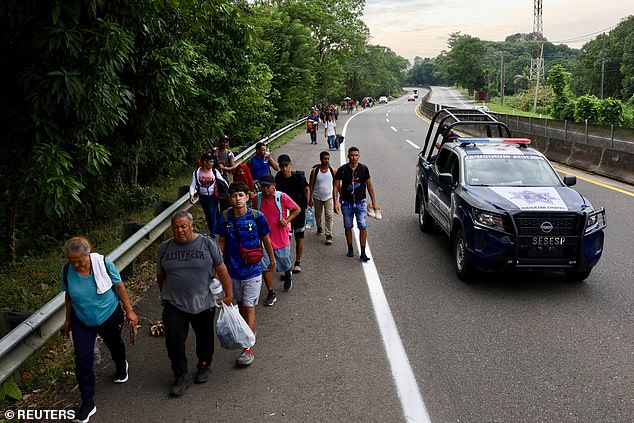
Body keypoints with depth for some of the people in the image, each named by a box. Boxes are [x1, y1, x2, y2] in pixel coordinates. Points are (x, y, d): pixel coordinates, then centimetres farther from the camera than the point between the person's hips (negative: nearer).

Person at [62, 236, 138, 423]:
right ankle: (87, 402, 8)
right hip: (81, 321, 1)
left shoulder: (104, 264, -25)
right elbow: (68, 296, 0)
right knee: (83, 359, -4)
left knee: (114, 344, 26)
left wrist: (129, 311, -9)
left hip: (110, 316, -1)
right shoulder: (67, 271, -17)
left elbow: (119, 287, -13)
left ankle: (121, 367, 59)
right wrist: (68, 319, 11)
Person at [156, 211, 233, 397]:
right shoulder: (164, 248, -2)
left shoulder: (207, 244, -8)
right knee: (174, 340, -6)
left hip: (203, 303, -1)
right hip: (174, 305, 1)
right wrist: (166, 296, 19)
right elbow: (160, 276, 11)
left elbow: (221, 270, -4)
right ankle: (181, 376, 11)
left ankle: (204, 366, 39)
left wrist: (228, 294, -3)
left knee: (204, 337, 14)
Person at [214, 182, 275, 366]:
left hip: (253, 268, -3)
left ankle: (248, 348, 0)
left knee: (249, 307, -3)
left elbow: (266, 239, 1)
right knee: (240, 303, 19)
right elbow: (221, 242, 3)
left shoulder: (257, 216, -12)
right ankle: (250, 328, 44)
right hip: (233, 268, 3)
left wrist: (272, 259, 12)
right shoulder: (224, 218, -7)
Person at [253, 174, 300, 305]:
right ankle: (271, 294, 13)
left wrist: (287, 220, -16)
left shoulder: (282, 197, -13)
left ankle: (288, 275, 51)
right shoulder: (257, 199, -3)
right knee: (266, 266, 0)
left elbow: (297, 209, -3)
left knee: (284, 263, 15)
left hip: (281, 238, -2)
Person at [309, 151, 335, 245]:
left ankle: (329, 235, -6)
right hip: (317, 197, 1)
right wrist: (310, 198, -7)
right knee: (318, 214, 18)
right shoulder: (315, 170, -9)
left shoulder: (332, 170, -6)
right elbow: (311, 185, -4)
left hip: (328, 197, -1)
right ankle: (319, 228, 44)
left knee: (329, 216, -9)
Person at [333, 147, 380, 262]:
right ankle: (350, 249, 28)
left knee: (363, 227, -7)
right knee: (348, 227, 10)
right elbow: (336, 187, -1)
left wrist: (374, 203, 7)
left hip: (360, 202, 0)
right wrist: (336, 203, -11)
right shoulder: (342, 170, -5)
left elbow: (369, 186, 8)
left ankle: (363, 253, -2)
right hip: (346, 203, 0)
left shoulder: (364, 169, 0)